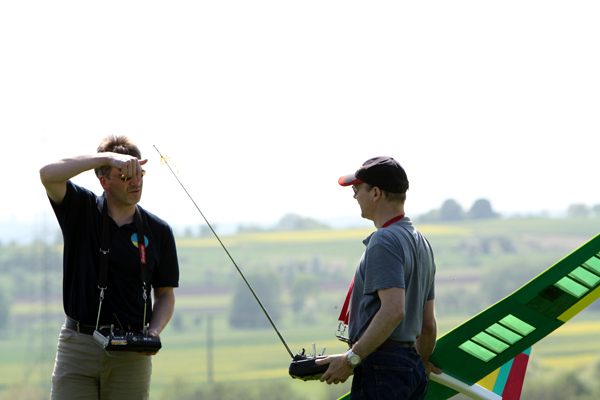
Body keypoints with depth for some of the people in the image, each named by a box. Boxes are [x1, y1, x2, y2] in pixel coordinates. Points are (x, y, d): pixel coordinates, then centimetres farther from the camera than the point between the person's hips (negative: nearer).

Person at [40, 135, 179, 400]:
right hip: (77, 346, -1)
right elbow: (48, 175, -18)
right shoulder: (81, 211, 2)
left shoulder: (158, 231, 5)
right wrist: (108, 157, -26)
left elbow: (165, 294, 12)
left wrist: (153, 333, -8)